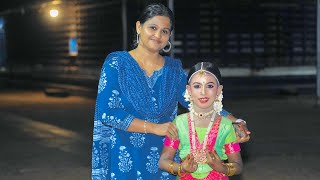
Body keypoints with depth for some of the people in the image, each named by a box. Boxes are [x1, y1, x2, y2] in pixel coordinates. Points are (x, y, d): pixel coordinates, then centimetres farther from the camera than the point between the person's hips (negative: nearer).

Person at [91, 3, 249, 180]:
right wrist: (154, 127, -18)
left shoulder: (174, 69, 6)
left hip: (162, 161, 3)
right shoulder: (116, 63, -5)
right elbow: (107, 112, -14)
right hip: (123, 160, -3)